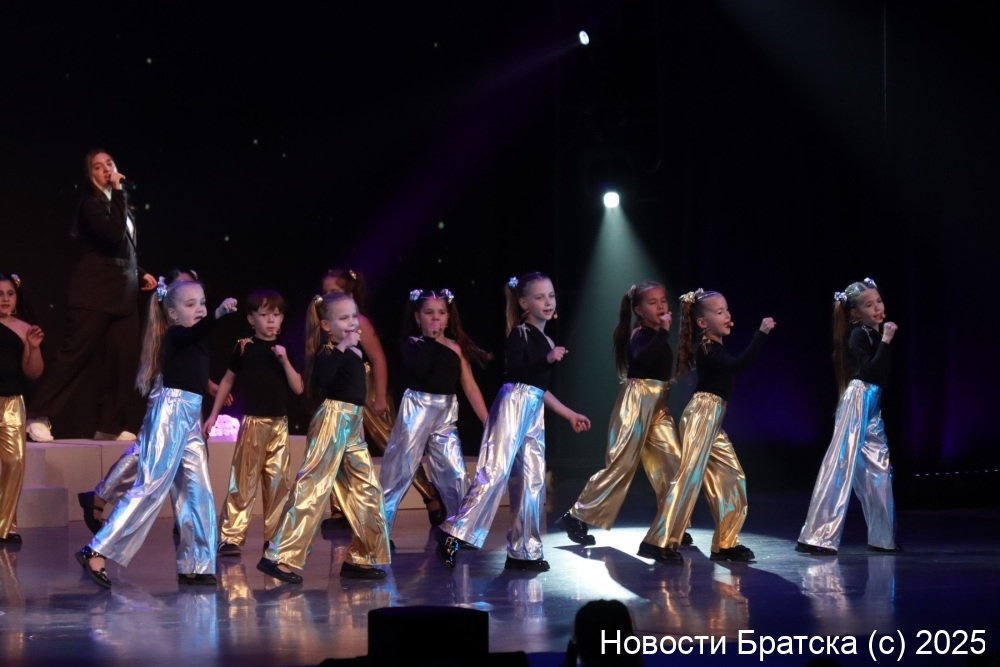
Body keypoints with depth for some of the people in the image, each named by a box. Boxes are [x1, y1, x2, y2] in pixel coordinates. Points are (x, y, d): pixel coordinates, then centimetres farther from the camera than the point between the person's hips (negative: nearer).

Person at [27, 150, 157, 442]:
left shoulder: (119, 204, 20)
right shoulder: (90, 203, -5)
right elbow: (113, 236, -22)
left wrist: (140, 274, 11)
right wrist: (118, 193, -18)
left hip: (123, 294, 8)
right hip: (95, 294, -8)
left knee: (123, 361, 2)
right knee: (74, 355, -9)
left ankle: (111, 426, 8)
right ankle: (38, 417, -4)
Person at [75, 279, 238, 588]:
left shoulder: (190, 340, 16)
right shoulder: (175, 335, -10)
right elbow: (196, 330, -35)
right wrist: (219, 313, -50)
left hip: (190, 417, 9)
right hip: (172, 412, -9)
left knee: (197, 491, 7)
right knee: (152, 486, -12)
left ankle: (194, 565, 12)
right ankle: (97, 552, -11)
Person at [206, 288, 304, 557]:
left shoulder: (284, 349, 7)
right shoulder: (245, 347, -1)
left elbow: (298, 388, 2)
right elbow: (227, 381, 7)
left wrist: (284, 360, -11)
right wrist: (213, 415, 6)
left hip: (280, 423, 4)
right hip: (253, 421, -4)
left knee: (278, 482, 6)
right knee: (243, 481, -6)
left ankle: (274, 537, 14)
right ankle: (230, 537, -4)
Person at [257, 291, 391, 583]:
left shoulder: (352, 350, 15)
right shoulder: (328, 352, -10)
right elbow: (321, 377, -33)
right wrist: (342, 347, -28)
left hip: (353, 423, 9)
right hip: (333, 420, -9)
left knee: (367, 489, 10)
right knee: (313, 485, -12)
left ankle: (361, 558, 18)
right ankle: (280, 557, -12)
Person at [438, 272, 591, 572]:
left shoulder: (546, 341, 19)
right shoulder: (520, 333, -4)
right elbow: (512, 370, -18)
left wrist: (569, 414, 30)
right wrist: (548, 360, -26)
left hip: (534, 412, 8)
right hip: (513, 404, -8)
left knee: (533, 482, 7)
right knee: (495, 471, -16)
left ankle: (523, 552, 12)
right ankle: (455, 535, -17)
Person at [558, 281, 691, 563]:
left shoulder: (656, 335, 13)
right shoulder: (639, 335, -10)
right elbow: (641, 359, -32)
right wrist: (663, 332, -28)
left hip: (658, 406, 8)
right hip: (636, 402, -8)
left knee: (674, 466, 2)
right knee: (621, 465, -5)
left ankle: (668, 529, 10)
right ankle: (576, 517, 8)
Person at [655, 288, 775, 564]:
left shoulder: (715, 348, 17)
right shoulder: (706, 349, -13)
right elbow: (739, 364, -26)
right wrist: (761, 333, -26)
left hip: (713, 419, 10)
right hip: (700, 415, -10)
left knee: (732, 479, 10)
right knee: (689, 476, -15)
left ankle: (726, 544, 17)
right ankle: (663, 543, -16)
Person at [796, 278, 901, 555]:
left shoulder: (874, 334, 12)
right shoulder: (859, 335, -10)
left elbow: (881, 375, 16)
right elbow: (872, 372, -22)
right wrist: (885, 342, -21)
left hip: (872, 407, 9)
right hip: (858, 402, -9)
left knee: (879, 470, 12)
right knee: (842, 465, -10)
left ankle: (882, 537, 20)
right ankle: (816, 537, -9)